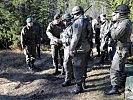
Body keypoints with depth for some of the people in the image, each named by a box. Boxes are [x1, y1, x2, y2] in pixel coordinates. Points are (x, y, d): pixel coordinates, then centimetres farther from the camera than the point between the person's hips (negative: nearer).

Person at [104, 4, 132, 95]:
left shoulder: (124, 23, -23)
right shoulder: (127, 22, 9)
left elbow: (115, 36, -25)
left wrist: (114, 27, -10)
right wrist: (110, 33, 0)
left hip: (121, 50, -10)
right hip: (122, 49, 10)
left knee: (114, 69, -5)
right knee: (121, 67, 23)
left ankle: (115, 88, 1)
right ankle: (122, 83, 38)